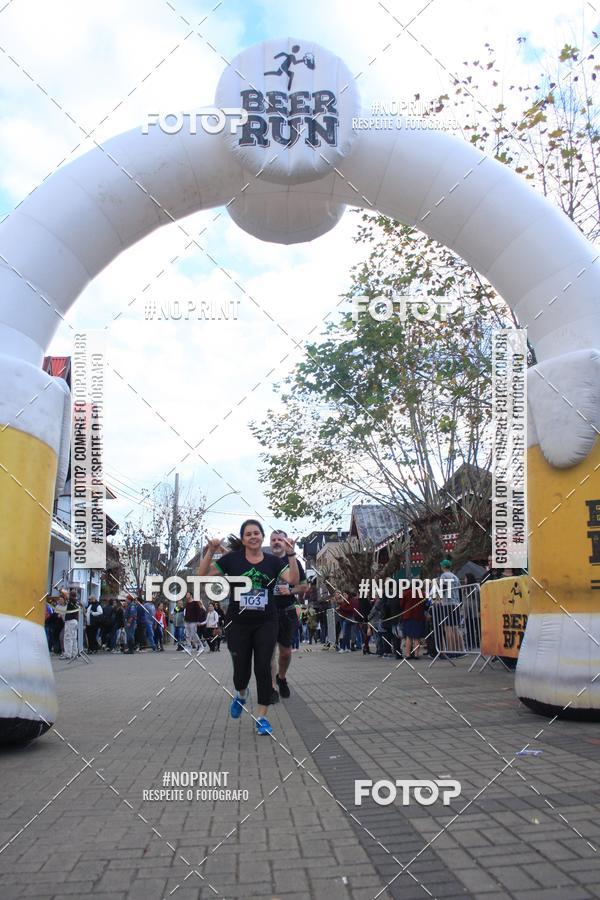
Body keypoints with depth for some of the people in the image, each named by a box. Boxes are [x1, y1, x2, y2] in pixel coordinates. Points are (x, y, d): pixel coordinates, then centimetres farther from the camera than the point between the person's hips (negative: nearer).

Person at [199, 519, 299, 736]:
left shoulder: (273, 561, -1)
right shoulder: (232, 559, -3)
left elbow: (293, 580, -14)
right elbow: (203, 575, -4)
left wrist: (291, 554, -24)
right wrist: (210, 551, -18)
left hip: (266, 624, 0)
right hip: (238, 624, 0)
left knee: (263, 668, -2)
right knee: (241, 669, 8)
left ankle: (262, 717, 12)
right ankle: (241, 694, 45)